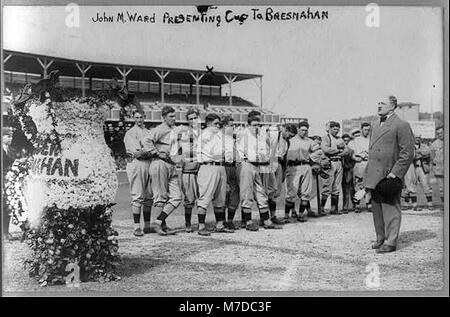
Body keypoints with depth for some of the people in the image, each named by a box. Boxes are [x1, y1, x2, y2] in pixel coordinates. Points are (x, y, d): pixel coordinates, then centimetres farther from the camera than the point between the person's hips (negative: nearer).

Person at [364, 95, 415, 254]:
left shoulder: (401, 125, -7)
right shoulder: (374, 124, 17)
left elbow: (408, 153, -10)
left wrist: (395, 173, -16)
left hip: (389, 176, -7)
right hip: (374, 175, 8)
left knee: (390, 210, -1)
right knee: (376, 209, 13)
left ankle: (390, 242, 5)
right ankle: (381, 238, 24)